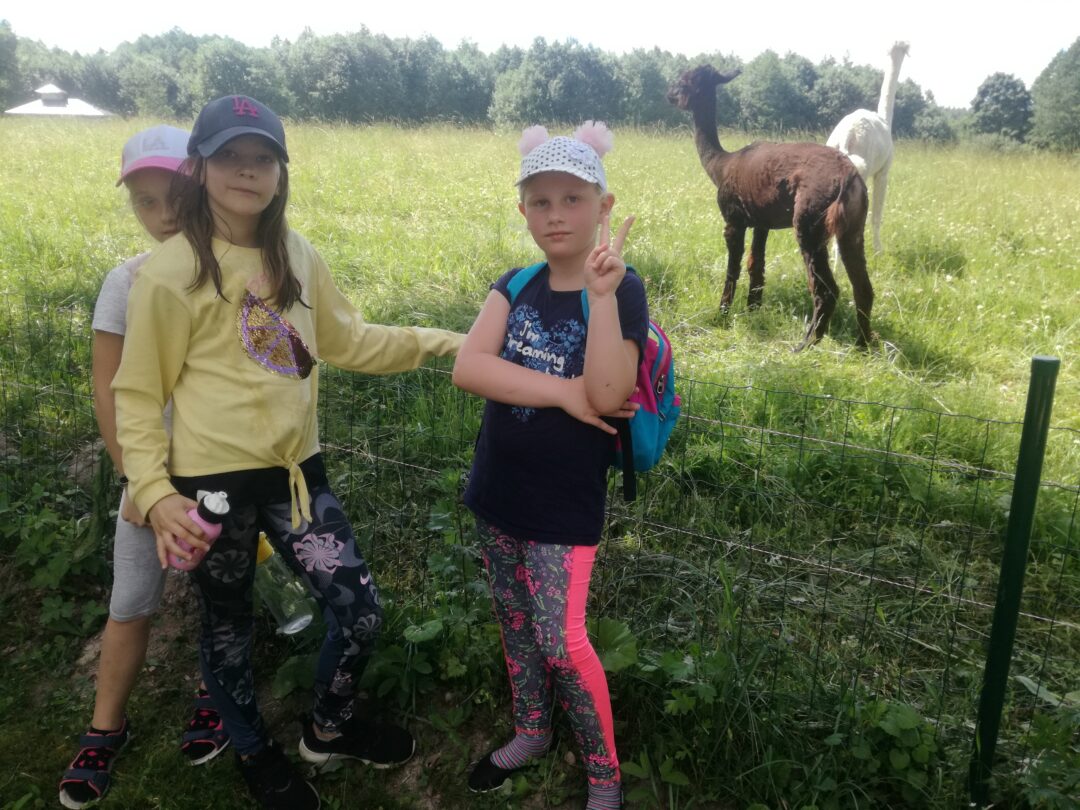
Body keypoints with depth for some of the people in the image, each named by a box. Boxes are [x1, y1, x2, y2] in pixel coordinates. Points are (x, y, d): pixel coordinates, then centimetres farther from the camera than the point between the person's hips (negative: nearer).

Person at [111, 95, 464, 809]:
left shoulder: (298, 256, 3)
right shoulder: (171, 273, -12)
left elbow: (346, 340, 16)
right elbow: (138, 395, -6)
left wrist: (440, 341, 11)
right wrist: (155, 494, -15)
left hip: (296, 468, 5)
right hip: (213, 480, -4)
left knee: (361, 611, 6)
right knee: (228, 626, 15)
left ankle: (330, 727, 37)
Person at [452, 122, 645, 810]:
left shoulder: (621, 288, -13)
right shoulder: (516, 285, 1)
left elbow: (607, 395, -26)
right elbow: (468, 368, -15)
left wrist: (601, 293, -33)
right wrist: (563, 392, -23)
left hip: (567, 501, -5)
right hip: (500, 490, 6)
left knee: (561, 639, -2)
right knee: (515, 619, 19)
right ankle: (531, 732, 42)